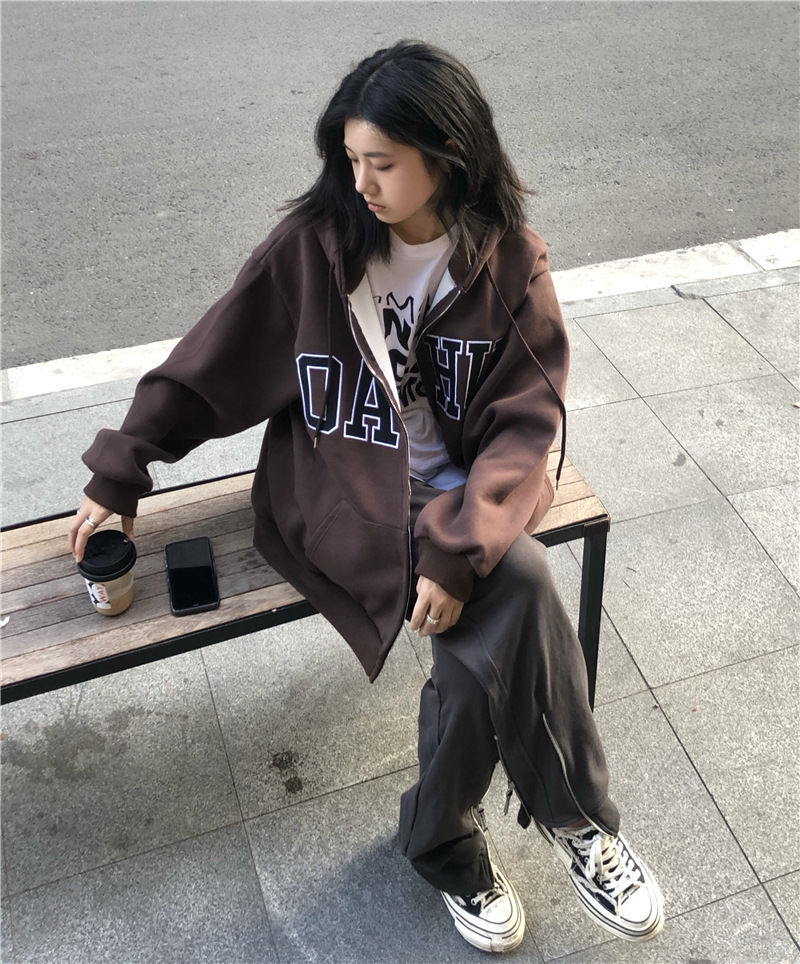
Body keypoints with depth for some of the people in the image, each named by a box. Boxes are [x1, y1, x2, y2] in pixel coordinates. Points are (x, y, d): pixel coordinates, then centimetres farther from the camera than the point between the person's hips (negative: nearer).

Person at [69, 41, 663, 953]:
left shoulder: (509, 263, -5)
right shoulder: (317, 241, -7)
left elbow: (524, 423, -9)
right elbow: (209, 363, 0)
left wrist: (460, 549, -24)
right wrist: (119, 473, 3)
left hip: (463, 490, 2)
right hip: (344, 495, -2)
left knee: (491, 634, -26)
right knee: (518, 590, -24)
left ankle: (441, 837, 3)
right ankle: (576, 817, 3)